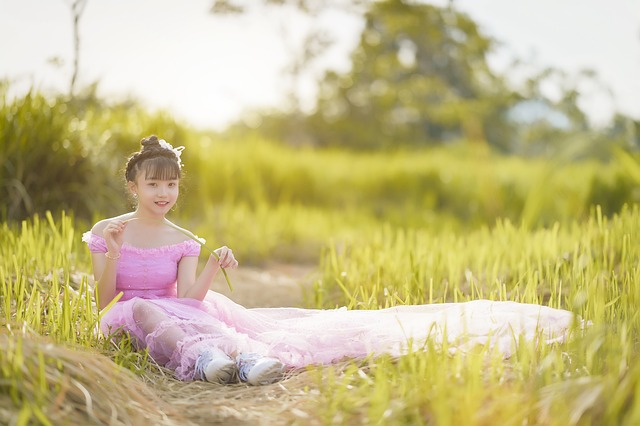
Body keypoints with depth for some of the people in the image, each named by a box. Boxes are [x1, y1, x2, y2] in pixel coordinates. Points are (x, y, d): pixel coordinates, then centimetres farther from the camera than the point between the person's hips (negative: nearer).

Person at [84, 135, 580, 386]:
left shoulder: (183, 241, 9)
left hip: (181, 314, 3)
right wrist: (112, 254, -21)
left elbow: (188, 297, -3)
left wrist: (212, 268, -22)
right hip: (129, 321, -3)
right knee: (144, 308, -37)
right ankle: (201, 357, -63)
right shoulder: (105, 232, 4)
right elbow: (103, 301, -5)